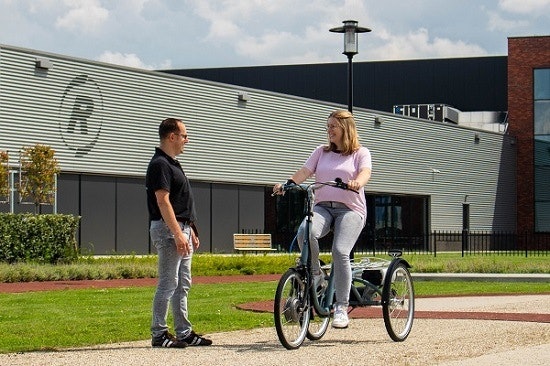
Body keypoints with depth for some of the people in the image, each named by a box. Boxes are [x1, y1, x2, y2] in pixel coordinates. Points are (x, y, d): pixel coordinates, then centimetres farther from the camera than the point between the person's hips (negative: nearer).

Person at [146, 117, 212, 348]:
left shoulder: (172, 164, 19)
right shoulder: (160, 164, -13)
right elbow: (163, 201, -20)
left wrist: (190, 232, 21)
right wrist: (178, 233, -24)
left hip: (181, 229, 10)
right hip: (168, 229, -10)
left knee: (182, 284, 11)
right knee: (168, 284, -8)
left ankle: (184, 333, 15)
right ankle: (159, 334, -4)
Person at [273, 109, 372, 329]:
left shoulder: (360, 153, 9)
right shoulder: (321, 152, 20)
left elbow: (365, 172, -12)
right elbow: (305, 172, 7)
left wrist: (356, 183, -36)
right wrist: (287, 184, -13)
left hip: (350, 209, -3)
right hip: (322, 206, 3)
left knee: (340, 251, -26)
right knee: (305, 232, -32)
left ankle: (342, 307, -15)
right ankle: (315, 276, -10)